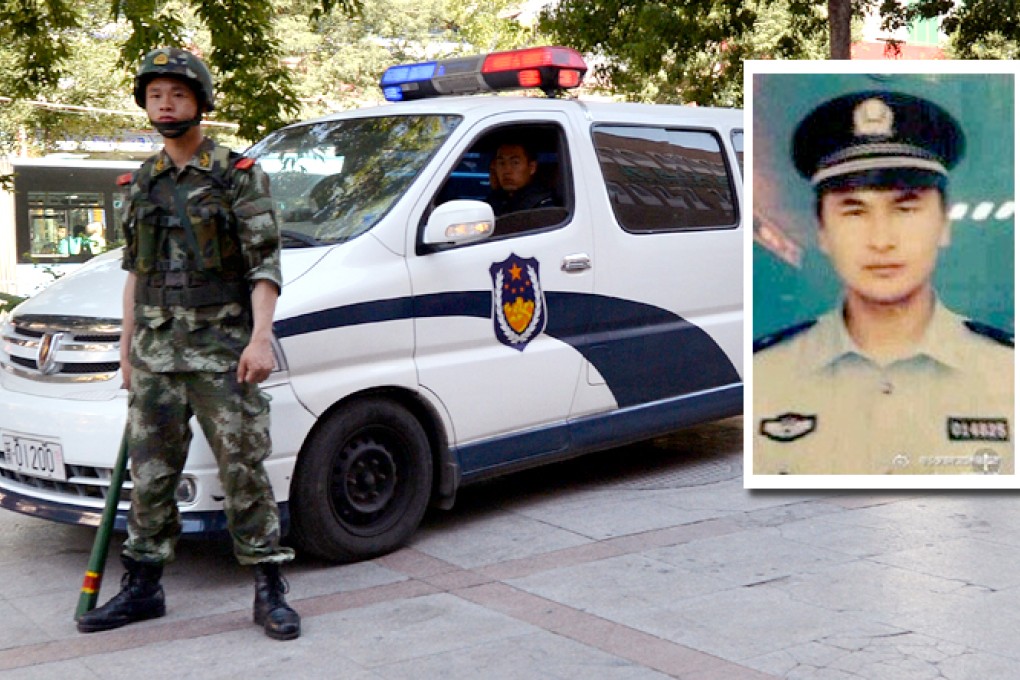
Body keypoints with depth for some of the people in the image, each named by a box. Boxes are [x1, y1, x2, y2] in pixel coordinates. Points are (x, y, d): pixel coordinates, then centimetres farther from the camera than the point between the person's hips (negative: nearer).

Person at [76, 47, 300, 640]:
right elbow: (135, 270, 20)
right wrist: (127, 345, 18)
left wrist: (260, 337, -18)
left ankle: (270, 590, 6)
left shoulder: (238, 175, -2)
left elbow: (265, 264, -7)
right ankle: (142, 588, 21)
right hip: (156, 353, 5)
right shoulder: (143, 183, 14)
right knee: (151, 474, 9)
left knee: (244, 470, -3)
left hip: (223, 350, -5)